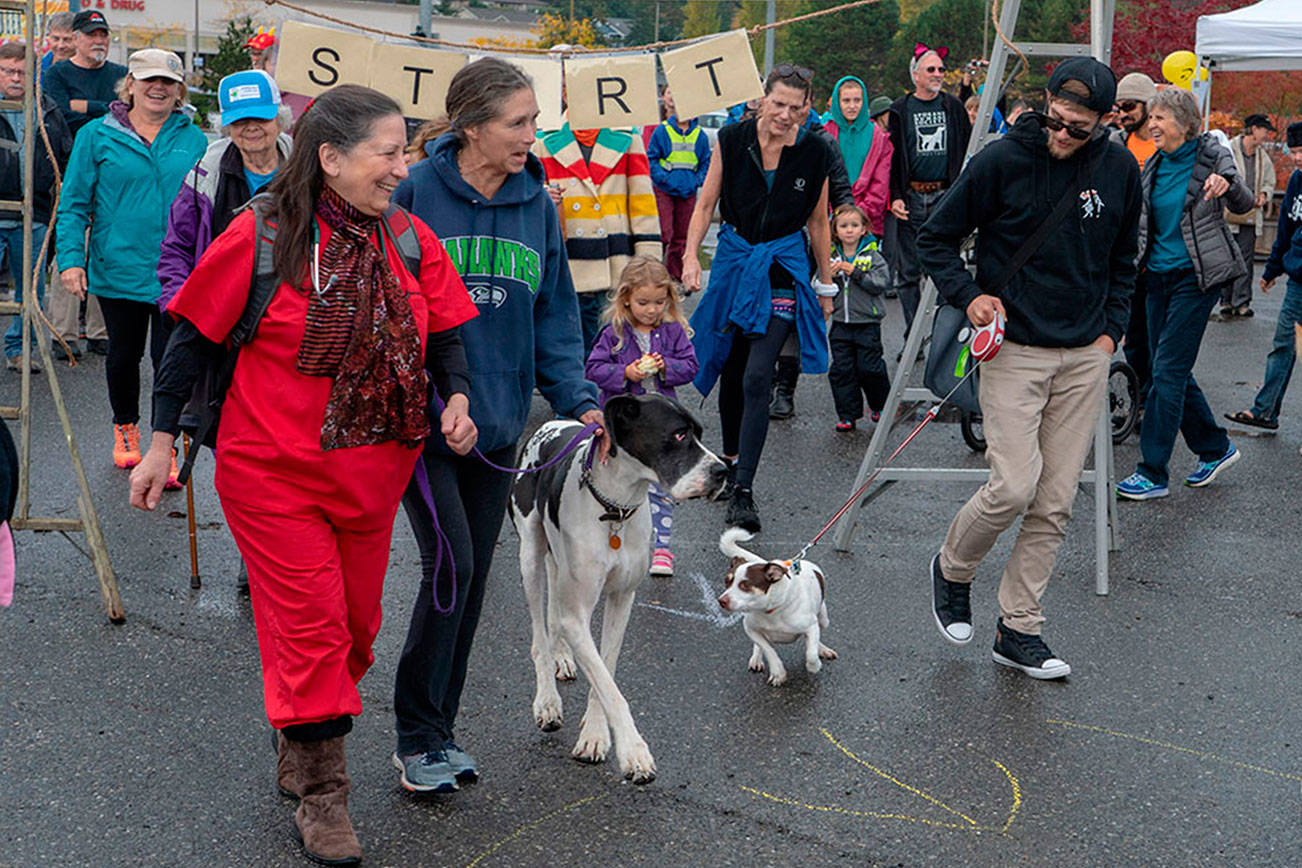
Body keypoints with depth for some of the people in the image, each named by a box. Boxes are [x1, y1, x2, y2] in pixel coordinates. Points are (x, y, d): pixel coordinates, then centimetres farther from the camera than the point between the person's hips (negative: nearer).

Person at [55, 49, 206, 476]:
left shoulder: (193, 139, 5)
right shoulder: (97, 136, 0)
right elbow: (74, 204, 1)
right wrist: (71, 258, -9)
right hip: (118, 270, 0)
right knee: (124, 354, 15)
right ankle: (125, 429, 37)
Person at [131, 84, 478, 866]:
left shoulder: (410, 240, -1)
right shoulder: (260, 236, -13)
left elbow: (443, 330, 9)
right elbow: (195, 338, -6)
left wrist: (457, 396, -11)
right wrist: (162, 443, -4)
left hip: (373, 471, 5)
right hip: (274, 470, -5)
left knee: (356, 624, 15)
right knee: (310, 626, -2)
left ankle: (300, 748, 38)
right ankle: (322, 796, 12)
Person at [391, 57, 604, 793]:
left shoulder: (538, 204, 3)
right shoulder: (415, 193, -12)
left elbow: (554, 317, 7)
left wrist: (579, 397, -4)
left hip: (499, 423, 5)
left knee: (473, 580, 11)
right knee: (450, 564, -12)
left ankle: (440, 730, 27)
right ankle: (418, 738, 6)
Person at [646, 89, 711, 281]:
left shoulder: (700, 135, 6)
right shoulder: (662, 131, -3)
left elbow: (706, 162, 13)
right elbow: (651, 158, -1)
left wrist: (697, 180, -2)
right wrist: (663, 178, -12)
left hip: (688, 192, 3)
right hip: (664, 191, -3)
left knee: (681, 236, 8)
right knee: (663, 234, -11)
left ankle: (676, 276, 18)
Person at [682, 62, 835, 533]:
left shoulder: (815, 153, -5)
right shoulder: (731, 140, -4)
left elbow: (818, 223, 6)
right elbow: (706, 204, 3)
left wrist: (826, 283, 12)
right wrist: (691, 256, -9)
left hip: (784, 266, -2)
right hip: (734, 256, 2)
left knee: (757, 377, -14)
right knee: (731, 369, 13)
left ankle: (742, 491, -14)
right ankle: (731, 459, 34)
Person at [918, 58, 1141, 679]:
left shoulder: (1119, 170, 3)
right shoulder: (1001, 161, -9)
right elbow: (936, 239, 1)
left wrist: (1111, 328, 8)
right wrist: (968, 295, -13)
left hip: (1085, 356, 4)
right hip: (1013, 349, -4)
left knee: (1056, 502, 4)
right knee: (1013, 487, -14)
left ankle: (1019, 630, 15)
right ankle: (952, 571, 16)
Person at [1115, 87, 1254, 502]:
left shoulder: (1212, 156, -6)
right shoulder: (1152, 165, 10)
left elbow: (1243, 205, -6)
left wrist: (1228, 184, -26)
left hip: (1195, 277, -6)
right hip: (1158, 276, 7)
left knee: (1168, 370, -9)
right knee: (1170, 370, 9)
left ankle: (1153, 473, -5)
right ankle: (1215, 448, 28)